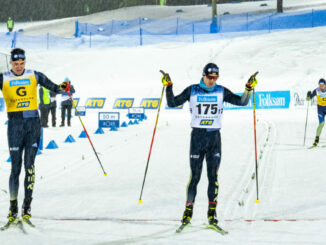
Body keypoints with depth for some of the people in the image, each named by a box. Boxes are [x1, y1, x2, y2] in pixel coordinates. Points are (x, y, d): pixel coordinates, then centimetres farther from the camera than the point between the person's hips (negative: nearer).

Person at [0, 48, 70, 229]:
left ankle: (27, 208, -3)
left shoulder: (34, 76, 7)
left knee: (29, 165, -5)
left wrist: (61, 88, -17)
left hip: (33, 122, 1)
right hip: (15, 123, -1)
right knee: (15, 167, -2)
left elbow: (51, 86, 4)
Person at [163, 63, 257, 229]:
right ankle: (188, 211, 7)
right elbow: (172, 103, 4)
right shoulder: (192, 91, 2)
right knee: (195, 175, -3)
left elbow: (242, 102, 5)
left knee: (213, 175, -3)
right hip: (197, 135, -1)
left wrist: (249, 88, -11)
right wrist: (168, 87, -9)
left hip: (214, 136, 1)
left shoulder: (221, 92, 5)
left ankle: (212, 214, 0)